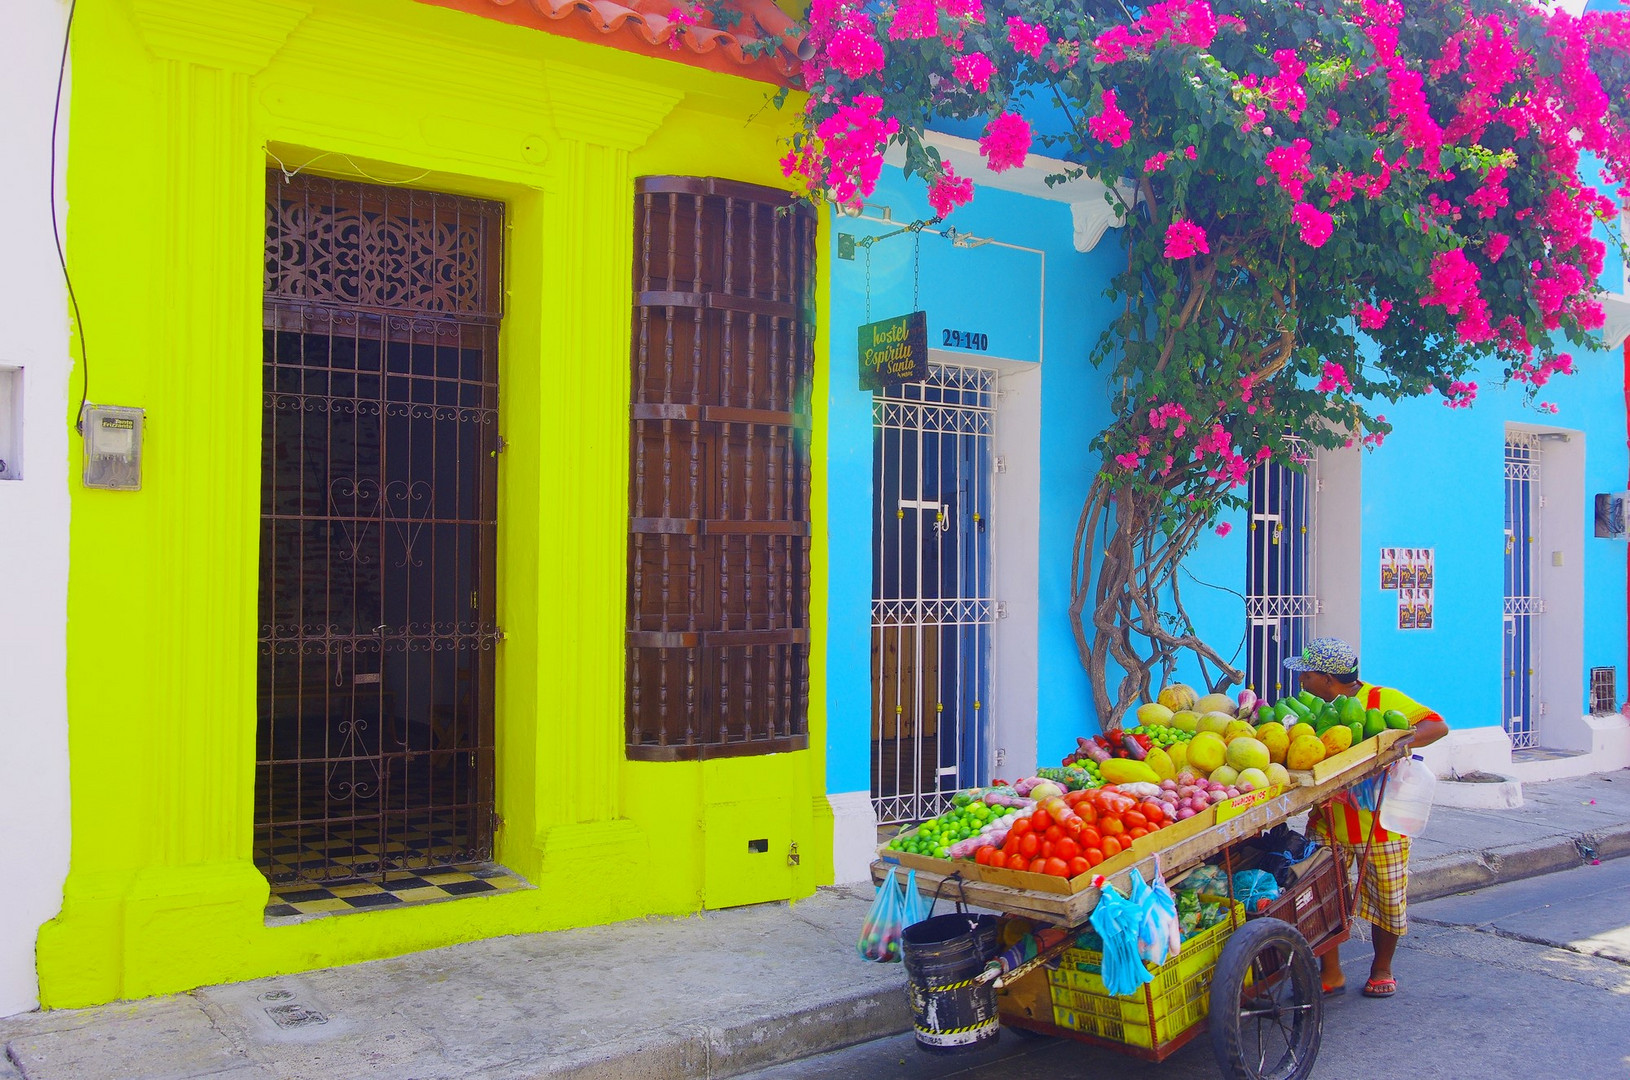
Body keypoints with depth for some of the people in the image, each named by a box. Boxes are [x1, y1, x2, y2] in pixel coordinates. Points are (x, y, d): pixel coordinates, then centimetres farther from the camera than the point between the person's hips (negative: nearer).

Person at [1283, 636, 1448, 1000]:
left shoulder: (1384, 700, -10)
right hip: (1327, 823, 3)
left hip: (1380, 823, -3)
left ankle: (1381, 970, 31)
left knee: (1387, 900, 8)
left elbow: (1438, 725, -14)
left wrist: (1401, 741, -31)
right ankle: (1331, 974, 14)